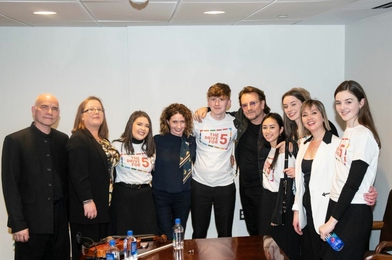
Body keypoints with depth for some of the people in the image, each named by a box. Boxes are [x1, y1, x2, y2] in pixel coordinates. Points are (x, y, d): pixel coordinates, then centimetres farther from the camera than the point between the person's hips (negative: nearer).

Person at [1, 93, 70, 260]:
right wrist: (18, 224, -11)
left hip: (59, 223, 4)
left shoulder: (63, 140, 8)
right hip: (30, 222, -4)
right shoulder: (15, 140, -4)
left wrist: (69, 214, 7)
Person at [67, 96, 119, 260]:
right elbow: (78, 173, -18)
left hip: (103, 206, 8)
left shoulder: (103, 141, 17)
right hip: (87, 208, -8)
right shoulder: (78, 139, -10)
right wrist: (87, 201, -21)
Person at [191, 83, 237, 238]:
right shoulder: (198, 121, -5)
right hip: (200, 184, 0)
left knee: (225, 234, 10)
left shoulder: (235, 123, -2)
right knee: (199, 233, 10)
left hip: (225, 185, 0)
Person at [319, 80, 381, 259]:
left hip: (354, 212, -8)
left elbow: (353, 183, -19)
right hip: (337, 205, 8)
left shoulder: (364, 135, -15)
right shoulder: (347, 132, 10)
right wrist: (332, 216, 10)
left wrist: (332, 220, -17)